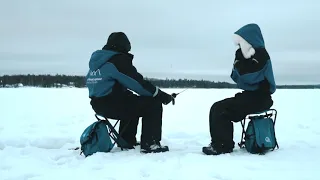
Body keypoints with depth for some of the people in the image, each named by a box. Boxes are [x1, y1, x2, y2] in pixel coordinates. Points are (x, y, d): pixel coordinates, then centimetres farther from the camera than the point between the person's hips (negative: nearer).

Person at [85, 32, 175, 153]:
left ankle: (127, 141, 36)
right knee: (153, 104, -4)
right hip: (112, 104, -9)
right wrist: (163, 96, -9)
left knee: (133, 103, 33)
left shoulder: (96, 59, 14)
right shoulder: (119, 59, -12)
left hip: (99, 104, 9)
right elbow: (138, 82, -16)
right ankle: (149, 144, -7)